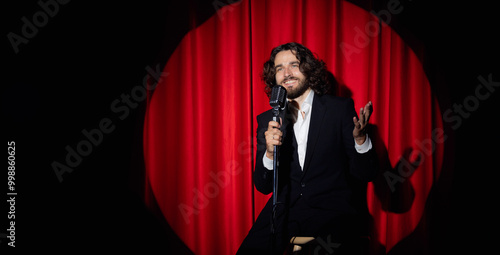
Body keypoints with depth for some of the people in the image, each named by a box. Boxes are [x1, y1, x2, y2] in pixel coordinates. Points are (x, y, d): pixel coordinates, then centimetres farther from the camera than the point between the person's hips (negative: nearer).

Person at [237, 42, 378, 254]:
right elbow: (263, 187, 5)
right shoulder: (267, 121, 7)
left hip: (332, 212, -2)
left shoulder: (340, 108, 1)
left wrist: (360, 138, -19)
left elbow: (366, 174, -1)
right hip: (285, 211, 2)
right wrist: (270, 152, -13)